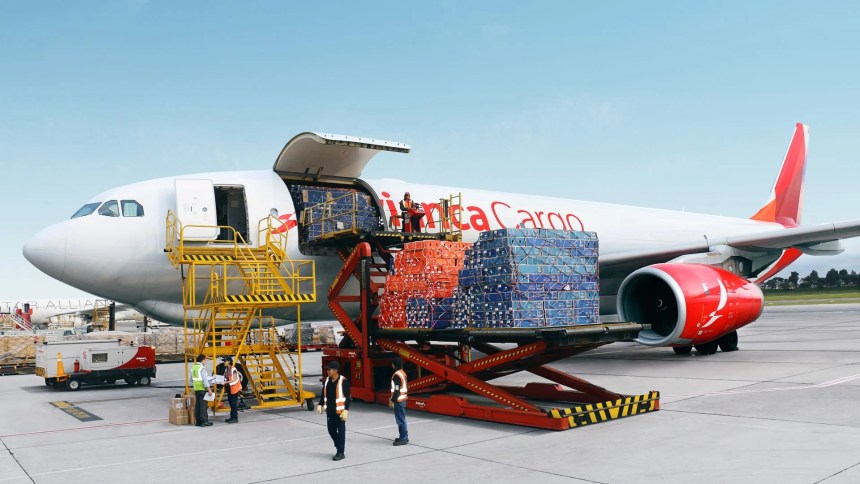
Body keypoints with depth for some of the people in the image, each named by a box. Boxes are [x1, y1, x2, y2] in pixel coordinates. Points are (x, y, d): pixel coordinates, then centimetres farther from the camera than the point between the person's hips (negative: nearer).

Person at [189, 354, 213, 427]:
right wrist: (209, 389, -22)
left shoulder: (193, 368, 12)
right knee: (203, 405, -6)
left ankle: (198, 421, 13)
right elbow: (205, 379, -21)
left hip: (196, 389, 8)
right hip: (202, 389, -8)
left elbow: (192, 379, 20)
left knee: (197, 405, 10)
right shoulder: (202, 368, -14)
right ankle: (204, 421, -6)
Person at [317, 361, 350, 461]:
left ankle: (340, 452, 9)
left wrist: (346, 410, -18)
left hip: (339, 412, -7)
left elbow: (347, 397, -12)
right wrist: (320, 405, 8)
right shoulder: (327, 380, 8)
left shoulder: (343, 381, -12)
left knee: (341, 432, 1)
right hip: (330, 411, 7)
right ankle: (339, 447, 32)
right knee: (331, 431, 13)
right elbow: (324, 394, 17)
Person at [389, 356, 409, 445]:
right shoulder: (402, 373, 13)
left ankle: (403, 438, -5)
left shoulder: (397, 375, -17)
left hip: (399, 400, -10)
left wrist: (393, 400, -15)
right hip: (403, 399, 10)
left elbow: (397, 389, -20)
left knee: (400, 419, -7)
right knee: (401, 419, 15)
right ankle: (404, 437, 21)